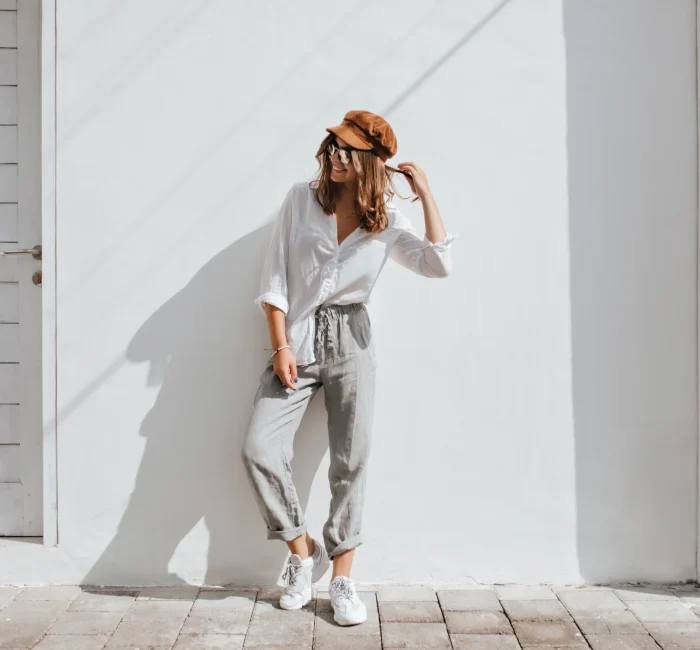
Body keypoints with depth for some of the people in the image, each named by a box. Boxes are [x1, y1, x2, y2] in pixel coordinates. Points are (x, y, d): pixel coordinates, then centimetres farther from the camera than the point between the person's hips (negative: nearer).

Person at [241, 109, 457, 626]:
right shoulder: (301, 199, 3)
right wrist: (281, 346, -7)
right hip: (297, 341, 0)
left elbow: (439, 265, -8)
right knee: (259, 450, -12)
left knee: (351, 462, 0)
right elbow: (274, 278, 1)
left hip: (352, 342, 0)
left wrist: (425, 194, -6)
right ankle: (303, 550, 11)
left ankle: (342, 578, 16)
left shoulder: (388, 221, 4)